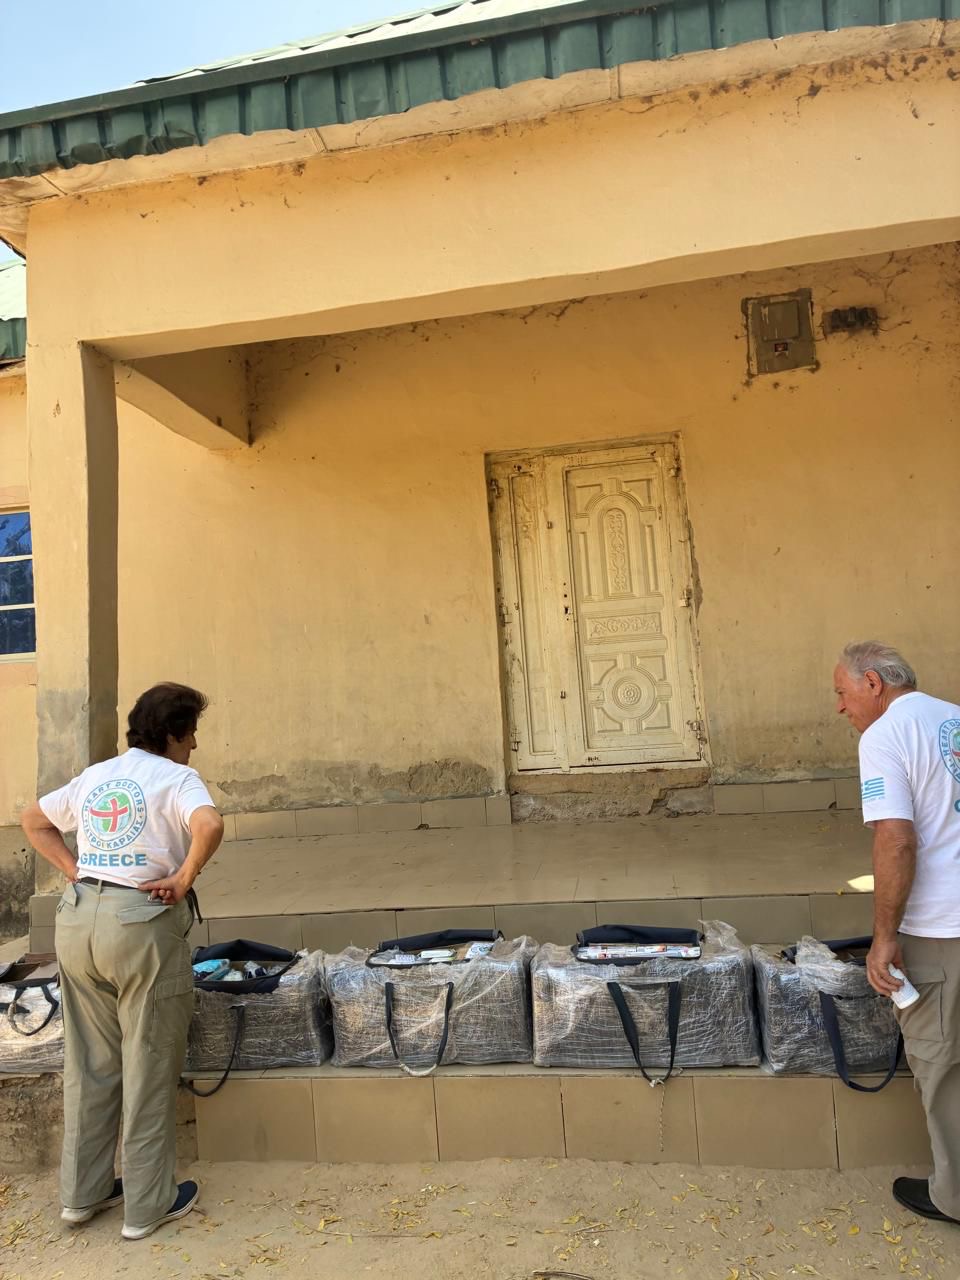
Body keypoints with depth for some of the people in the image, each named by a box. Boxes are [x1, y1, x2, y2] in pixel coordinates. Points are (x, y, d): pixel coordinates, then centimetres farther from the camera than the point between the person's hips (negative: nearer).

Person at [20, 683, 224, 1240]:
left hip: (78, 917, 7)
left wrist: (75, 870, 15)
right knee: (149, 1068, 8)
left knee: (89, 1063, 19)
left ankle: (83, 1192, 33)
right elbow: (209, 825, -28)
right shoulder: (176, 777, -8)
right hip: (141, 922, -6)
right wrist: (184, 879, -13)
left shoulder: (95, 776, 13)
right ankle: (148, 1205, 20)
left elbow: (34, 820, 25)